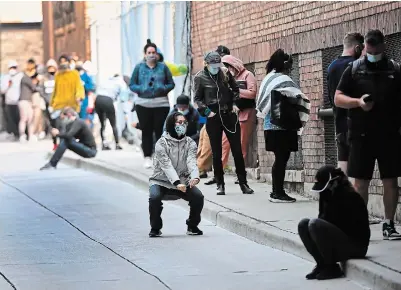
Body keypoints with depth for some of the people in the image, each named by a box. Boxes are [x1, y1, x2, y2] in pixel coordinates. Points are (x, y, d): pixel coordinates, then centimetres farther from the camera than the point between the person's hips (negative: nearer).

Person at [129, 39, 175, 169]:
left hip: (161, 103, 0)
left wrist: (163, 89, -13)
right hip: (143, 104, 1)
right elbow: (132, 85, 5)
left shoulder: (163, 67, 6)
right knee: (146, 131, 2)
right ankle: (147, 157, 7)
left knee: (159, 130, -2)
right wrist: (141, 89, -14)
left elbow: (171, 84, 7)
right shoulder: (139, 67, 6)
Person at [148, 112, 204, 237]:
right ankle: (155, 228, -8)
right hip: (161, 181, -3)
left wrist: (195, 176, -41)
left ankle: (192, 226, 4)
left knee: (198, 196, -21)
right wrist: (177, 183, -40)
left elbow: (191, 161, -18)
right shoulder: (162, 143, -13)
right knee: (154, 197, -32)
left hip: (183, 182, 3)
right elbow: (166, 165, -24)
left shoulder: (190, 143, -1)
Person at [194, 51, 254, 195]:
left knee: (237, 151, 3)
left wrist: (235, 103, 2)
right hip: (213, 118, -2)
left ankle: (243, 183, 9)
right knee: (216, 153, 4)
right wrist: (206, 111, -12)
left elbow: (235, 89, 14)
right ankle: (220, 184, 13)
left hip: (230, 115, 2)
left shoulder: (225, 72, 1)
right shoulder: (200, 78, -4)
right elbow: (198, 99, 0)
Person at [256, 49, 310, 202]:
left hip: (271, 125, 9)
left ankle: (276, 192, 16)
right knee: (282, 159, -4)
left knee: (279, 159, 13)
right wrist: (301, 119, -5)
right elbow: (299, 98, -20)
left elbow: (263, 105, 15)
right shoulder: (283, 80, -14)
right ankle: (279, 193, -2)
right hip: (282, 126, -9)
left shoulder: (269, 79, 12)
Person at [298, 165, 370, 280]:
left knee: (314, 224, -26)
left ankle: (332, 268, -15)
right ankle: (322, 264, -2)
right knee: (303, 224, -2)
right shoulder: (331, 194, 9)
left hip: (355, 246, -9)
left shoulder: (348, 196, -16)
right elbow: (322, 218, 11)